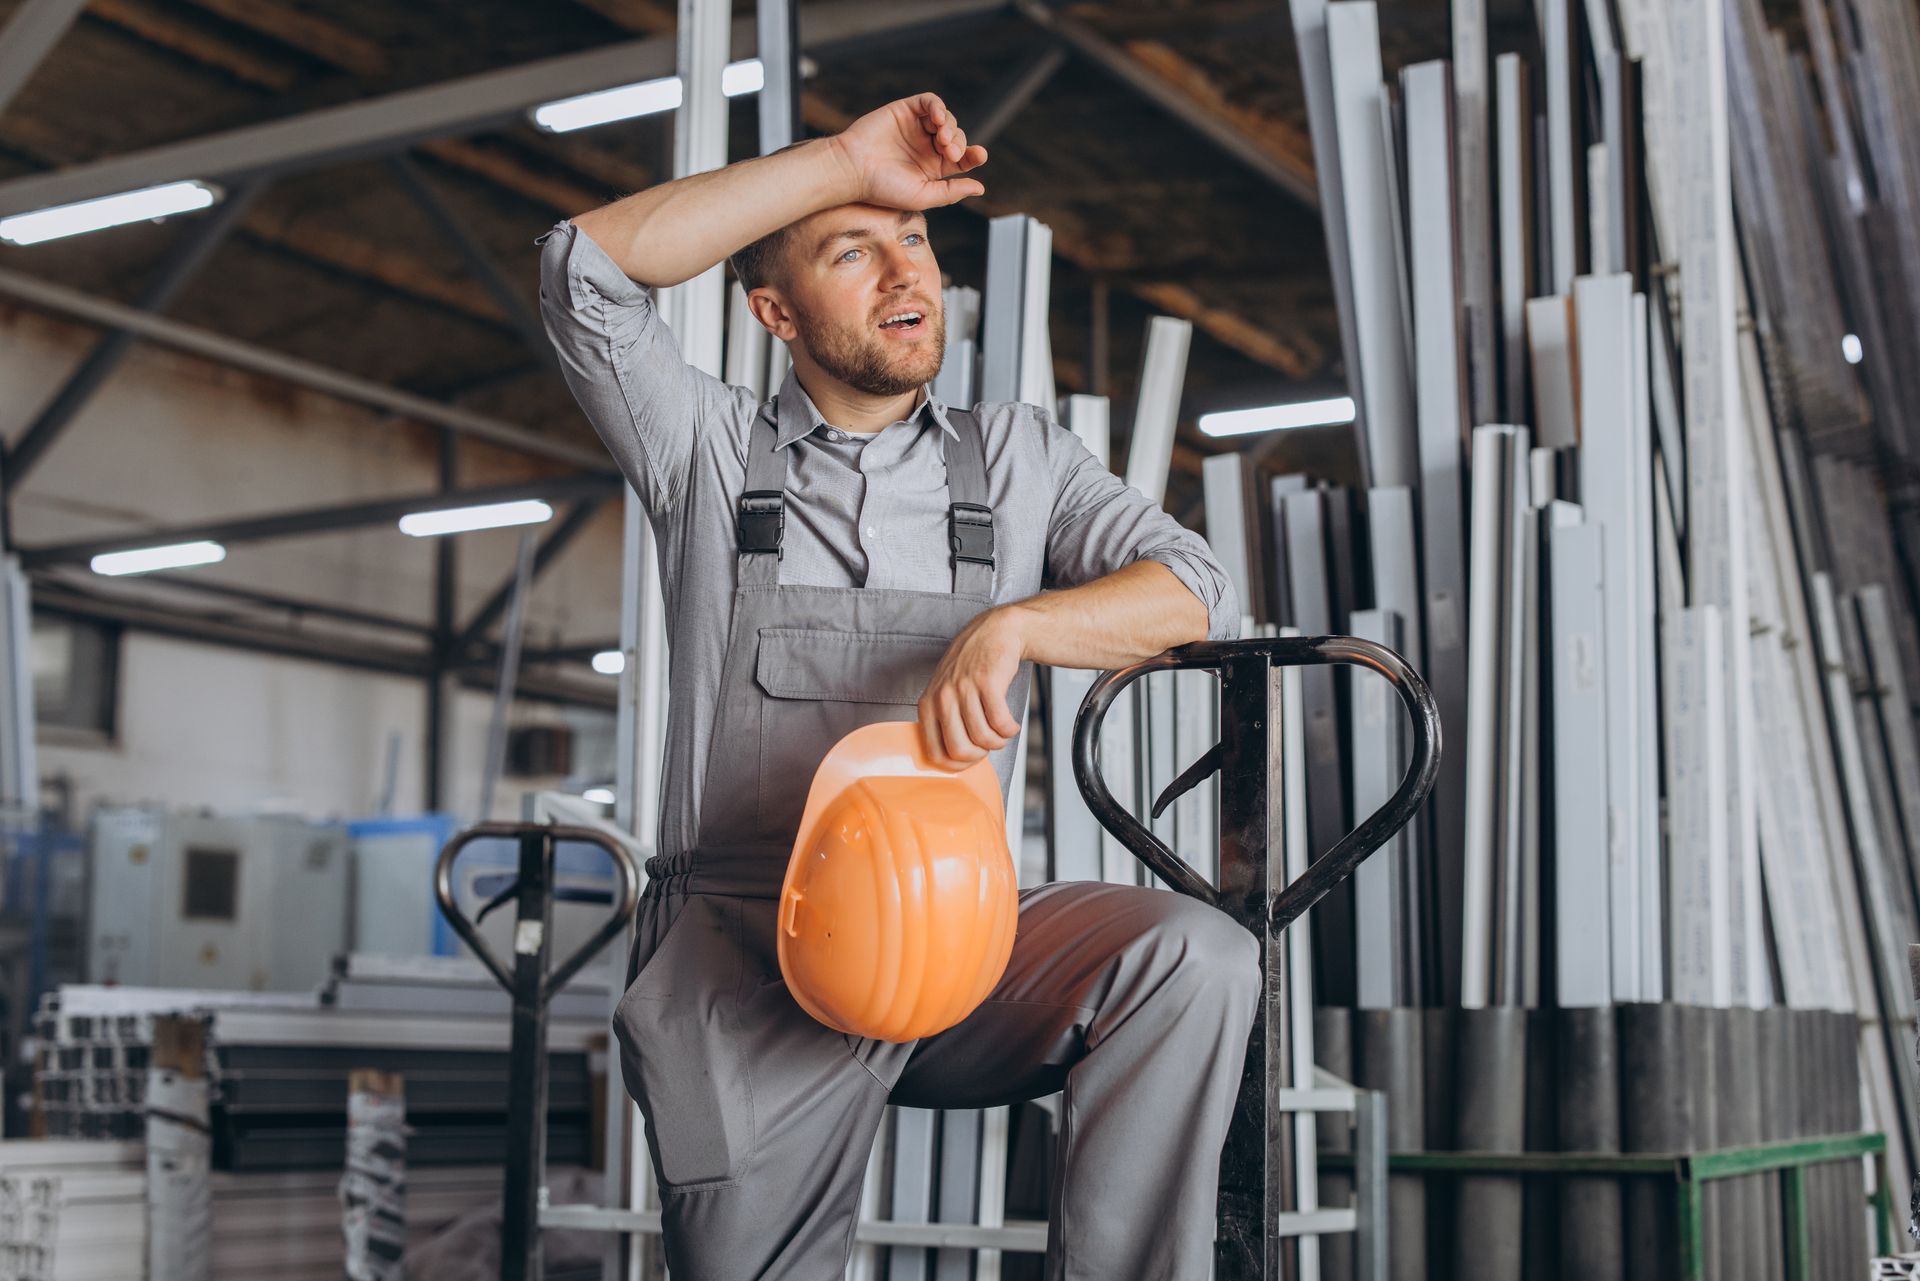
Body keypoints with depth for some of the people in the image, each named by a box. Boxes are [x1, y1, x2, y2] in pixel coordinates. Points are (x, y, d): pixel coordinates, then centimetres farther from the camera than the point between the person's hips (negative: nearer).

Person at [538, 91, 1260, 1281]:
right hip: (745, 937, -1)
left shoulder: (1017, 455, 15)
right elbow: (591, 267, -4)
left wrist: (1010, 626, -18)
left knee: (1196, 959, -27)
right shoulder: (713, 453, 12)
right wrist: (847, 160, -4)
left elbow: (1194, 592, 2)